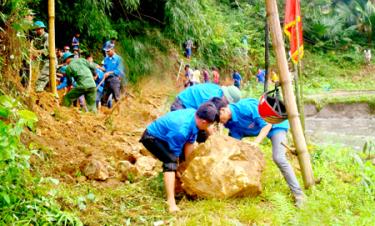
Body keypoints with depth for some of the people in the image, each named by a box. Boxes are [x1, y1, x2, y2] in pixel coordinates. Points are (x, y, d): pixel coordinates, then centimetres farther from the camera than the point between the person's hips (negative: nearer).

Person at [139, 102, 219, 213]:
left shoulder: (194, 114, -15)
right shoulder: (181, 130, -37)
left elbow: (189, 143, -3)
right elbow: (175, 154, -23)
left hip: (164, 136, 10)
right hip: (152, 138, -10)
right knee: (171, 161, -28)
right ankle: (171, 202, -33)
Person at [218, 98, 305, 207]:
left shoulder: (246, 107, -34)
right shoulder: (230, 123, -10)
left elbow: (267, 124, -28)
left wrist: (255, 143, -33)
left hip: (275, 124, -8)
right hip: (257, 128, 8)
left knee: (278, 158, -25)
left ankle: (298, 193, -15)